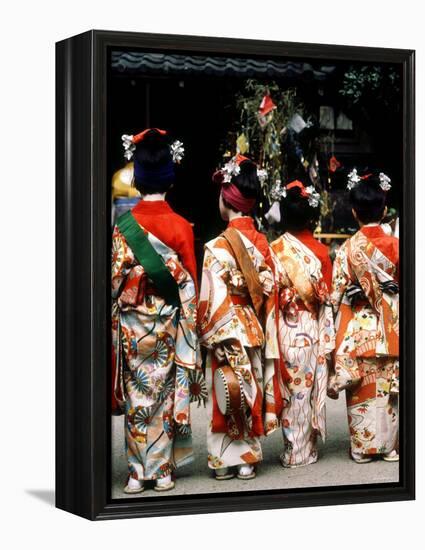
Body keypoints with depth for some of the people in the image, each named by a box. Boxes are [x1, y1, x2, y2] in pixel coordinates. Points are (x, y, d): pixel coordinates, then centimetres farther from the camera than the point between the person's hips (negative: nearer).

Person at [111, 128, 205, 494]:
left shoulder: (124, 226, -6)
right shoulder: (181, 226, -6)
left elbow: (114, 280, -4)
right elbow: (190, 282, -2)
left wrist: (114, 322, 6)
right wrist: (190, 324, 8)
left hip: (132, 322, 0)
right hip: (170, 322, 0)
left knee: (137, 395, 6)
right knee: (165, 393, 8)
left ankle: (138, 473, 8)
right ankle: (163, 470, 11)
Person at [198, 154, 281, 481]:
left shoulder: (218, 247, -15)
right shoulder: (263, 244, 1)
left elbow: (213, 299, -15)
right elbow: (269, 295, 4)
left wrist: (207, 335, -5)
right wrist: (262, 329, 13)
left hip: (226, 332, -5)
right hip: (256, 331, 5)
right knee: (251, 392, 12)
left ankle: (226, 460, 10)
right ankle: (248, 458, 18)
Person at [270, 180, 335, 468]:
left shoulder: (275, 249, -6)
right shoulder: (321, 250, -5)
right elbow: (326, 297, -2)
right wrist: (328, 337, 7)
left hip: (285, 327, 0)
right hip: (313, 329, 0)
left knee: (291, 388, 7)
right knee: (309, 388, 8)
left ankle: (293, 450, 12)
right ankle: (307, 450, 15)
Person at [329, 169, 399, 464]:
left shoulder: (348, 248, -8)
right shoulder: (395, 245, -5)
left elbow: (338, 295, -5)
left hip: (359, 328, -1)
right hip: (391, 328, 1)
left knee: (363, 388, 4)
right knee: (391, 386, 7)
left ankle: (364, 446, 8)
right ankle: (391, 444, 11)